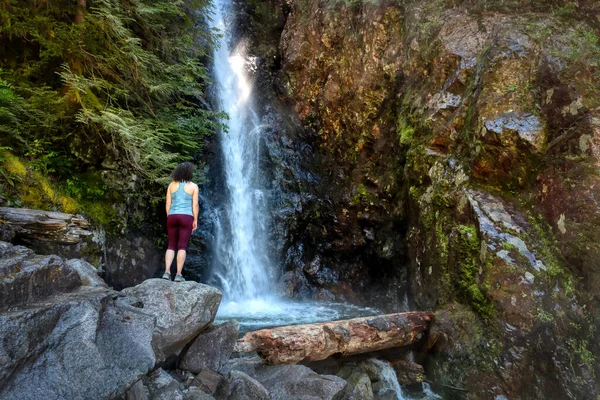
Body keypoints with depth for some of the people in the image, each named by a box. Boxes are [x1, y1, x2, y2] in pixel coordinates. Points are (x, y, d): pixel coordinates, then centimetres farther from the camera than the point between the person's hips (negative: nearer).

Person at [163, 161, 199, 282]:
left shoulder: (172, 185, 9)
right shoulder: (193, 186, 0)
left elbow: (168, 203, 7)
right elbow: (195, 204, -4)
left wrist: (169, 218, 13)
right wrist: (195, 220, 1)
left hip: (172, 217, 3)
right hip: (186, 217, -3)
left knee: (171, 246, 10)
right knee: (182, 247, -1)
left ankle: (167, 272, -2)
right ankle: (178, 274, -4)